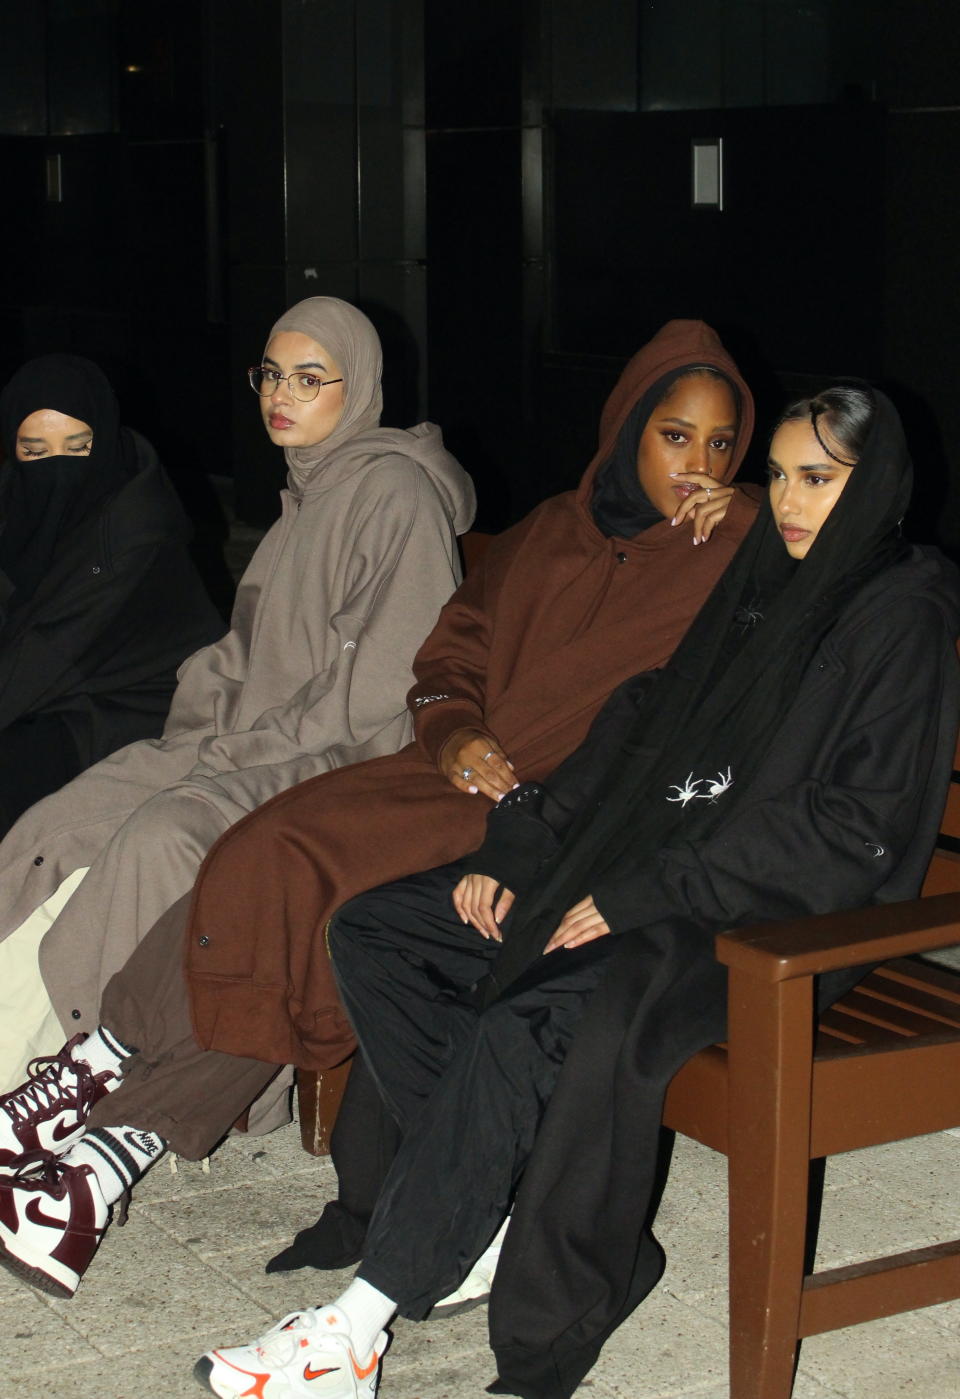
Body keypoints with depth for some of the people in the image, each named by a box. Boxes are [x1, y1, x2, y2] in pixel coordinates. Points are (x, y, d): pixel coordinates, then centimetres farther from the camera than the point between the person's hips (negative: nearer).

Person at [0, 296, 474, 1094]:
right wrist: (206, 713, 5)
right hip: (251, 739, 8)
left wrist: (249, 748, -13)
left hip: (345, 755, -8)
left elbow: (378, 682, -15)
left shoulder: (396, 491, -10)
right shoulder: (309, 488, 17)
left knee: (162, 835, -33)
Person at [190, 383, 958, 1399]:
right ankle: (492, 1210, -7)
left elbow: (857, 830, -17)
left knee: (521, 1032, -32)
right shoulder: (759, 587, 17)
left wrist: (642, 896, -19)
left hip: (764, 921, -9)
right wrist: (516, 849, 3)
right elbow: (643, 725, 17)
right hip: (645, 875, 9)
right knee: (371, 933, 0)